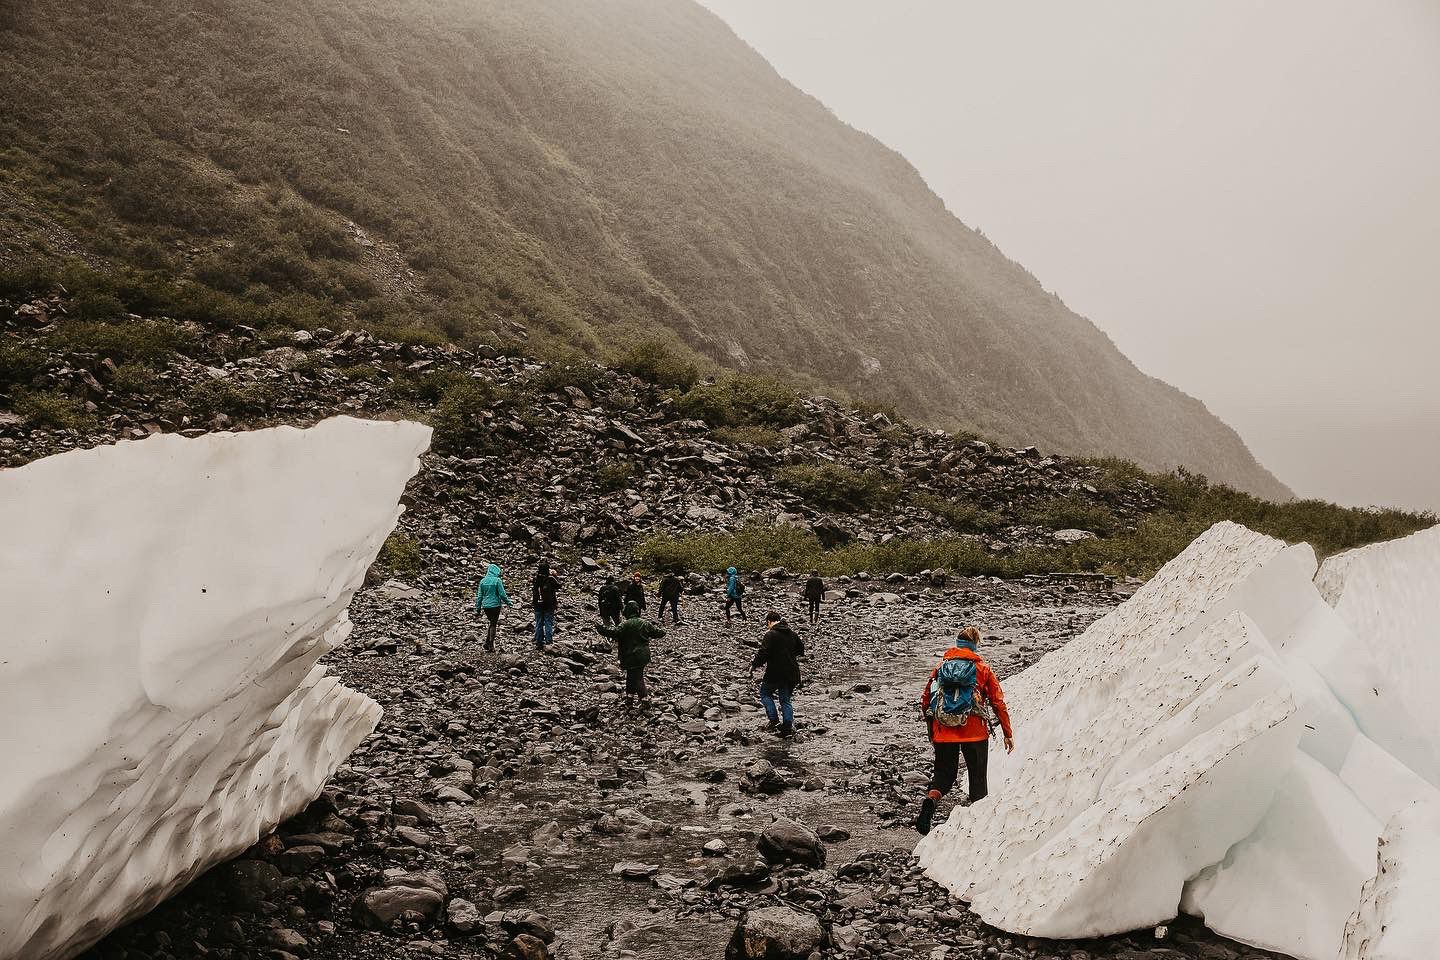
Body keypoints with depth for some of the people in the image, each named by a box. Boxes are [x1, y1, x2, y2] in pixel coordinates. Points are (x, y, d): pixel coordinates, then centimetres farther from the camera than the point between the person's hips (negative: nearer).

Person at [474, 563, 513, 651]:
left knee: (492, 623, 20)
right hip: (495, 605, -4)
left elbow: (479, 596, 5)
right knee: (493, 625, 6)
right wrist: (509, 603, 4)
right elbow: (502, 594, -10)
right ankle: (491, 645, 5)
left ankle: (487, 642, 11)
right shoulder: (497, 580, -10)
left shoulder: (483, 581, 3)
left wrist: (478, 609, 11)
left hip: (485, 606, 4)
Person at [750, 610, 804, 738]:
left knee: (765, 693, 15)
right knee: (785, 700, 16)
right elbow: (801, 650, 21)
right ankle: (788, 727, 11)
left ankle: (774, 720, 3)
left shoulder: (770, 634, -11)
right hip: (792, 673, 6)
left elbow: (763, 653, -20)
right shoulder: (792, 634, 10)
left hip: (775, 673, -6)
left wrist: (753, 666, -11)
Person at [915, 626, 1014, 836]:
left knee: (944, 774, 15)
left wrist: (931, 731, 22)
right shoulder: (982, 669, 1)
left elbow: (925, 702, 9)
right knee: (977, 778, 13)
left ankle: (931, 799, -13)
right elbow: (998, 702, 0)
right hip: (975, 733, -2)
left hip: (943, 733, 2)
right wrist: (1008, 734, 7)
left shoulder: (940, 667, 7)